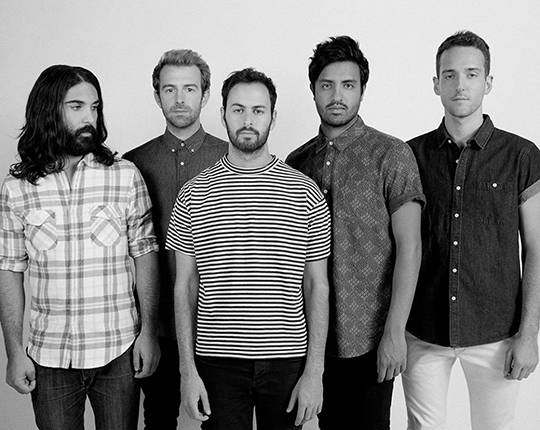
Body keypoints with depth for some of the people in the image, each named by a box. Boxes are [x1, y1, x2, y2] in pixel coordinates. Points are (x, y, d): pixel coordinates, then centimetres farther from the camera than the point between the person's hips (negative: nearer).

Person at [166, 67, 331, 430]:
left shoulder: (305, 193, -1)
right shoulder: (193, 195, 1)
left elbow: (316, 286, 0)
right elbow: (185, 286, 3)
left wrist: (315, 371, -4)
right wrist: (188, 369, -1)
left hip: (287, 360, 0)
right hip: (216, 362, 0)